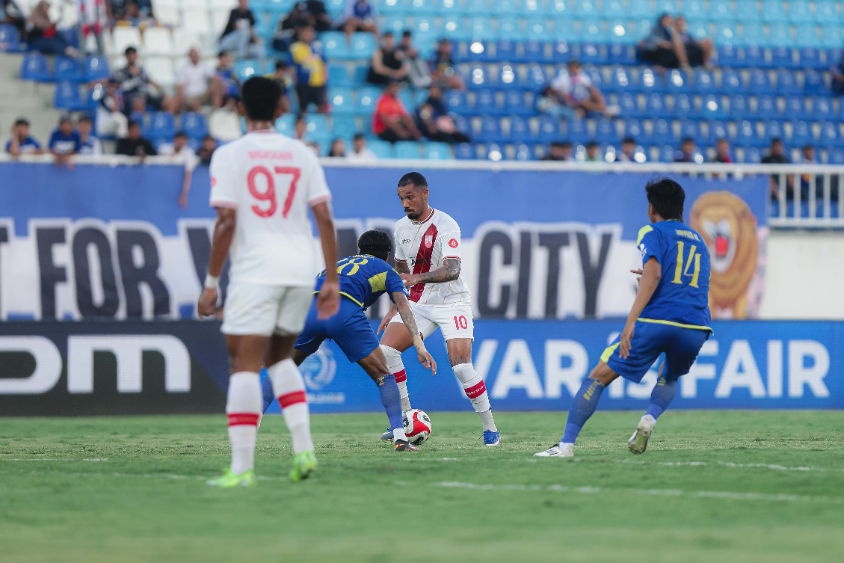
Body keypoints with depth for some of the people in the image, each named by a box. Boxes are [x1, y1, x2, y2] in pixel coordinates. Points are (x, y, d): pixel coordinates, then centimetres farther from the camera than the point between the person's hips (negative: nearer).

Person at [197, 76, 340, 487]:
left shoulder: (229, 155, -1)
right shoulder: (302, 154, 10)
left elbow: (226, 222, -8)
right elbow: (325, 219, 6)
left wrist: (211, 283, -3)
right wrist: (332, 280, 10)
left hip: (255, 269, -5)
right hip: (301, 268, 5)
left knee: (245, 364, -4)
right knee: (279, 357, 21)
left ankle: (242, 467, -12)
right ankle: (303, 448, 8)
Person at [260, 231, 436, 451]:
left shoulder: (340, 263, 40)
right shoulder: (385, 270, 26)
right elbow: (402, 305, 10)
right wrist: (419, 345, 1)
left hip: (310, 309, 4)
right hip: (345, 313, -4)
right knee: (382, 375, 10)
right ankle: (399, 437, -2)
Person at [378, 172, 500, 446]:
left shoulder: (446, 225, -16)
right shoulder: (401, 227, 5)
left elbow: (452, 270, -29)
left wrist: (418, 278, -44)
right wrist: (394, 308, 13)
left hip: (452, 303, -6)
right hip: (418, 303, 6)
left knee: (461, 366, -19)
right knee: (386, 349, -13)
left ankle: (490, 428, -3)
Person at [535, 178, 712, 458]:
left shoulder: (653, 232, 7)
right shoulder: (698, 240, 26)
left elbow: (653, 272, -12)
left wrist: (631, 321, -19)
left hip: (656, 321, -5)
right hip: (696, 328, 5)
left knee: (599, 376, 5)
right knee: (669, 378, 33)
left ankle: (566, 444, -2)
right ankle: (650, 418, 1)